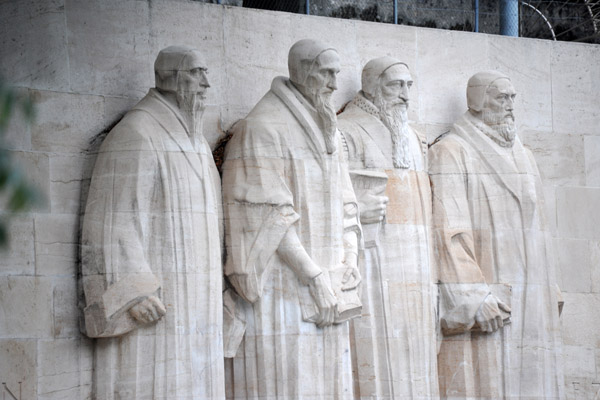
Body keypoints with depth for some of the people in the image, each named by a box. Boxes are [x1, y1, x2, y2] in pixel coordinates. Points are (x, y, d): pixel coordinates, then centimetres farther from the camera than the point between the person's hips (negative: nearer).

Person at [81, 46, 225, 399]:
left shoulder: (194, 141, 16)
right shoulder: (136, 135, -13)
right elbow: (112, 217, -17)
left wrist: (216, 286, 19)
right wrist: (132, 292, -25)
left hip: (192, 300, 9)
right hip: (152, 293, -9)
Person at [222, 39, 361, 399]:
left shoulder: (326, 130, 16)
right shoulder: (263, 128, -9)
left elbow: (344, 204, 15)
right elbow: (270, 216, -16)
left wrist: (350, 260, -3)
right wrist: (315, 278, -18)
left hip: (326, 291, 8)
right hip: (282, 287, -8)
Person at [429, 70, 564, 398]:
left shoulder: (522, 156, 20)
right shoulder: (450, 153, -4)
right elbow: (450, 231, -13)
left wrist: (549, 293, 13)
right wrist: (474, 298, -20)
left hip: (530, 303, 7)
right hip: (484, 294, -7)